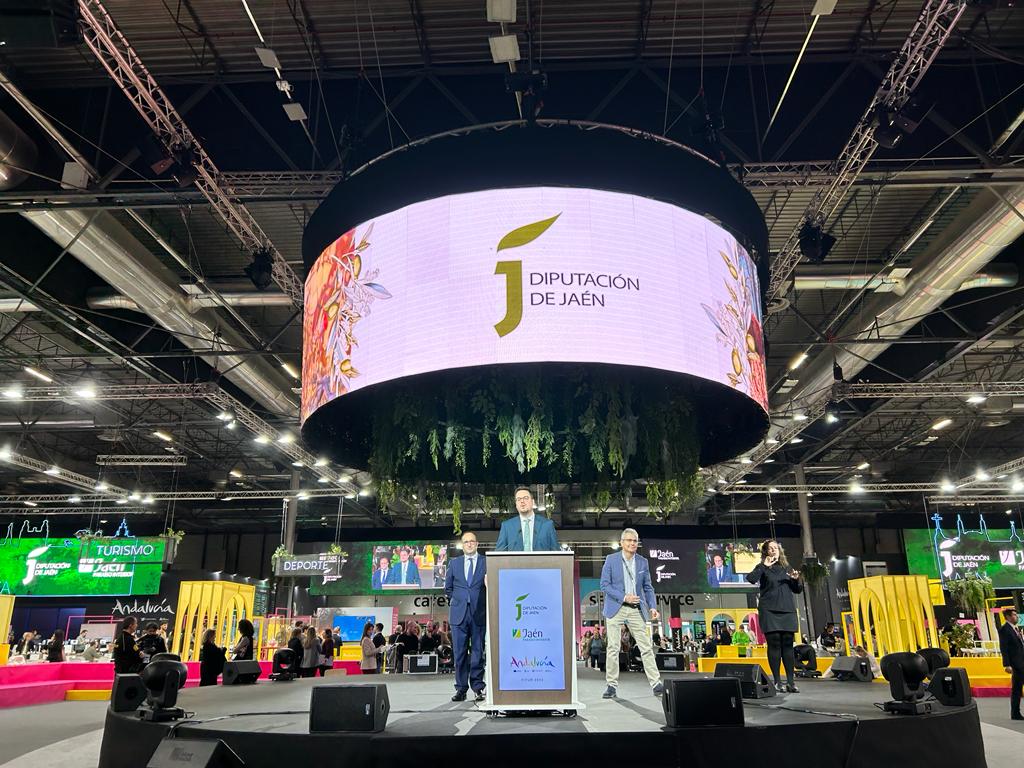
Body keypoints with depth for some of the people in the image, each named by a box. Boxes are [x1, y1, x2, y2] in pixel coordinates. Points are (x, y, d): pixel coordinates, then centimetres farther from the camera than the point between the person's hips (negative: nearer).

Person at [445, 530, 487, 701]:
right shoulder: (454, 563, 12)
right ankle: (461, 688, 10)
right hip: (459, 614, 2)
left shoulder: (487, 562, 4)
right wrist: (457, 600, 10)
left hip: (479, 614, -2)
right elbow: (448, 587, 18)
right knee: (459, 652, 3)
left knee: (478, 652, 1)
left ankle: (477, 687, 10)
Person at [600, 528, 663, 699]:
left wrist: (652, 607, -2)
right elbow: (604, 584, -5)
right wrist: (624, 597, -14)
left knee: (646, 647, 0)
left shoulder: (642, 562, 9)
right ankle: (611, 685, 7)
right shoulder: (611, 559, -1)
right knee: (613, 647, -2)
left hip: (636, 610, 3)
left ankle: (656, 684, 4)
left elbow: (647, 587, 13)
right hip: (616, 608, -2)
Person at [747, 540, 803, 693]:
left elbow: (798, 590, 19)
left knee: (788, 644, 1)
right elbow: (751, 579, -15)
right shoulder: (763, 568, 4)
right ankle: (777, 682, 0)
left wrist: (796, 580, -1)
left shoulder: (786, 568, 16)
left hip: (787, 611, 4)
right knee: (774, 644, -5)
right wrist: (764, 566, -17)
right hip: (769, 611, -4)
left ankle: (790, 681, 5)